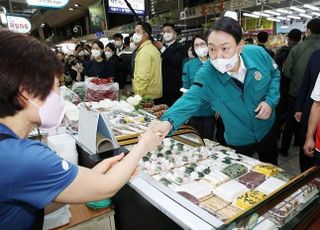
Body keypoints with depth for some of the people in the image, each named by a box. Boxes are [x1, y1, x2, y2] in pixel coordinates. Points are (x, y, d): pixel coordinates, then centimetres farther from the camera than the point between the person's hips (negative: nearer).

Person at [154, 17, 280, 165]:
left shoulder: (258, 54, -20)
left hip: (267, 130, 3)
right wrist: (168, 122, -56)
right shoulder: (206, 75, -28)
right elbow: (190, 99, -38)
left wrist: (270, 101, -17)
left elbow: (275, 74, -2)